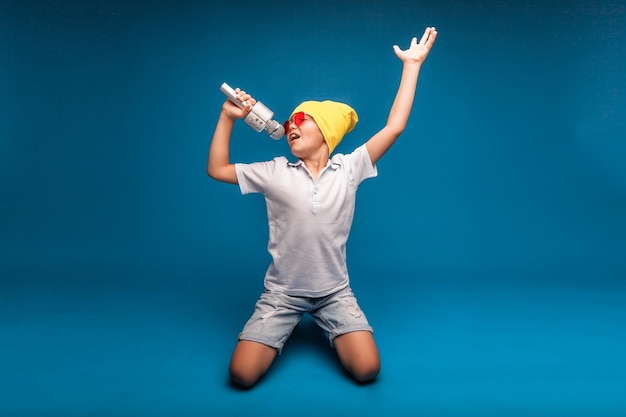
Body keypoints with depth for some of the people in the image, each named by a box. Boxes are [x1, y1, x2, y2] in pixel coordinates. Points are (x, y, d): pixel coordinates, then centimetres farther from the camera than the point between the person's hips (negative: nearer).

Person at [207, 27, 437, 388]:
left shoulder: (348, 168, -4)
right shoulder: (276, 173, -3)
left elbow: (394, 128, -8)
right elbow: (217, 169, 2)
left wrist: (412, 65, -6)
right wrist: (228, 117, -6)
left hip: (335, 292, 0)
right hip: (282, 292, 0)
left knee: (367, 370, -13)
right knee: (242, 375, -10)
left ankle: (327, 327, 19)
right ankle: (286, 328, 21)